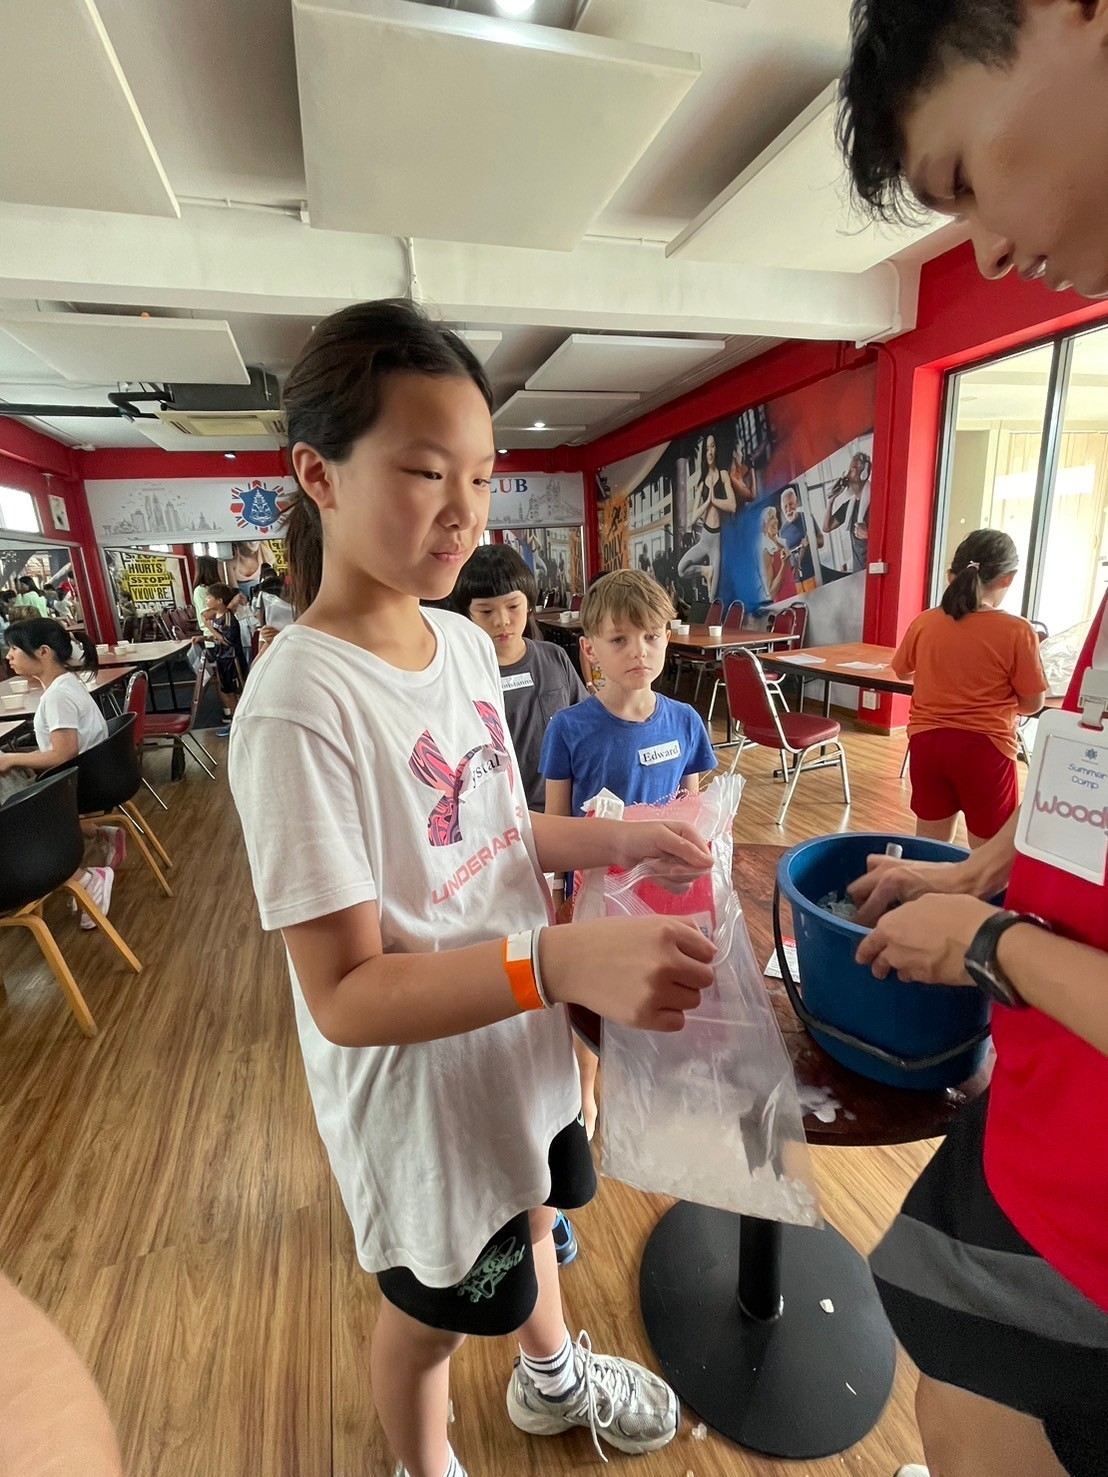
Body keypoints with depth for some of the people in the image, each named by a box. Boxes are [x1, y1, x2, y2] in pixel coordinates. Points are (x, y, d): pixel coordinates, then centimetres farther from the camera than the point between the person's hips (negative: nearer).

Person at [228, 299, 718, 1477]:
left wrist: (611, 840, -9)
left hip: (518, 1047, 7)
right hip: (419, 1093, -7)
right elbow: (344, 995, -27)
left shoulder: (466, 643, -5)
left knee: (530, 1214, 33)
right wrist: (564, 962, -39)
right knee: (431, 1312, 24)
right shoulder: (300, 706, -29)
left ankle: (551, 1378, 68)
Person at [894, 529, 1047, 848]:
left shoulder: (924, 623, -3)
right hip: (985, 747, -3)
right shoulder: (1017, 631, -12)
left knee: (930, 844, 17)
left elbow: (901, 670, 15)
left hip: (926, 741, 4)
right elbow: (1034, 703, -4)